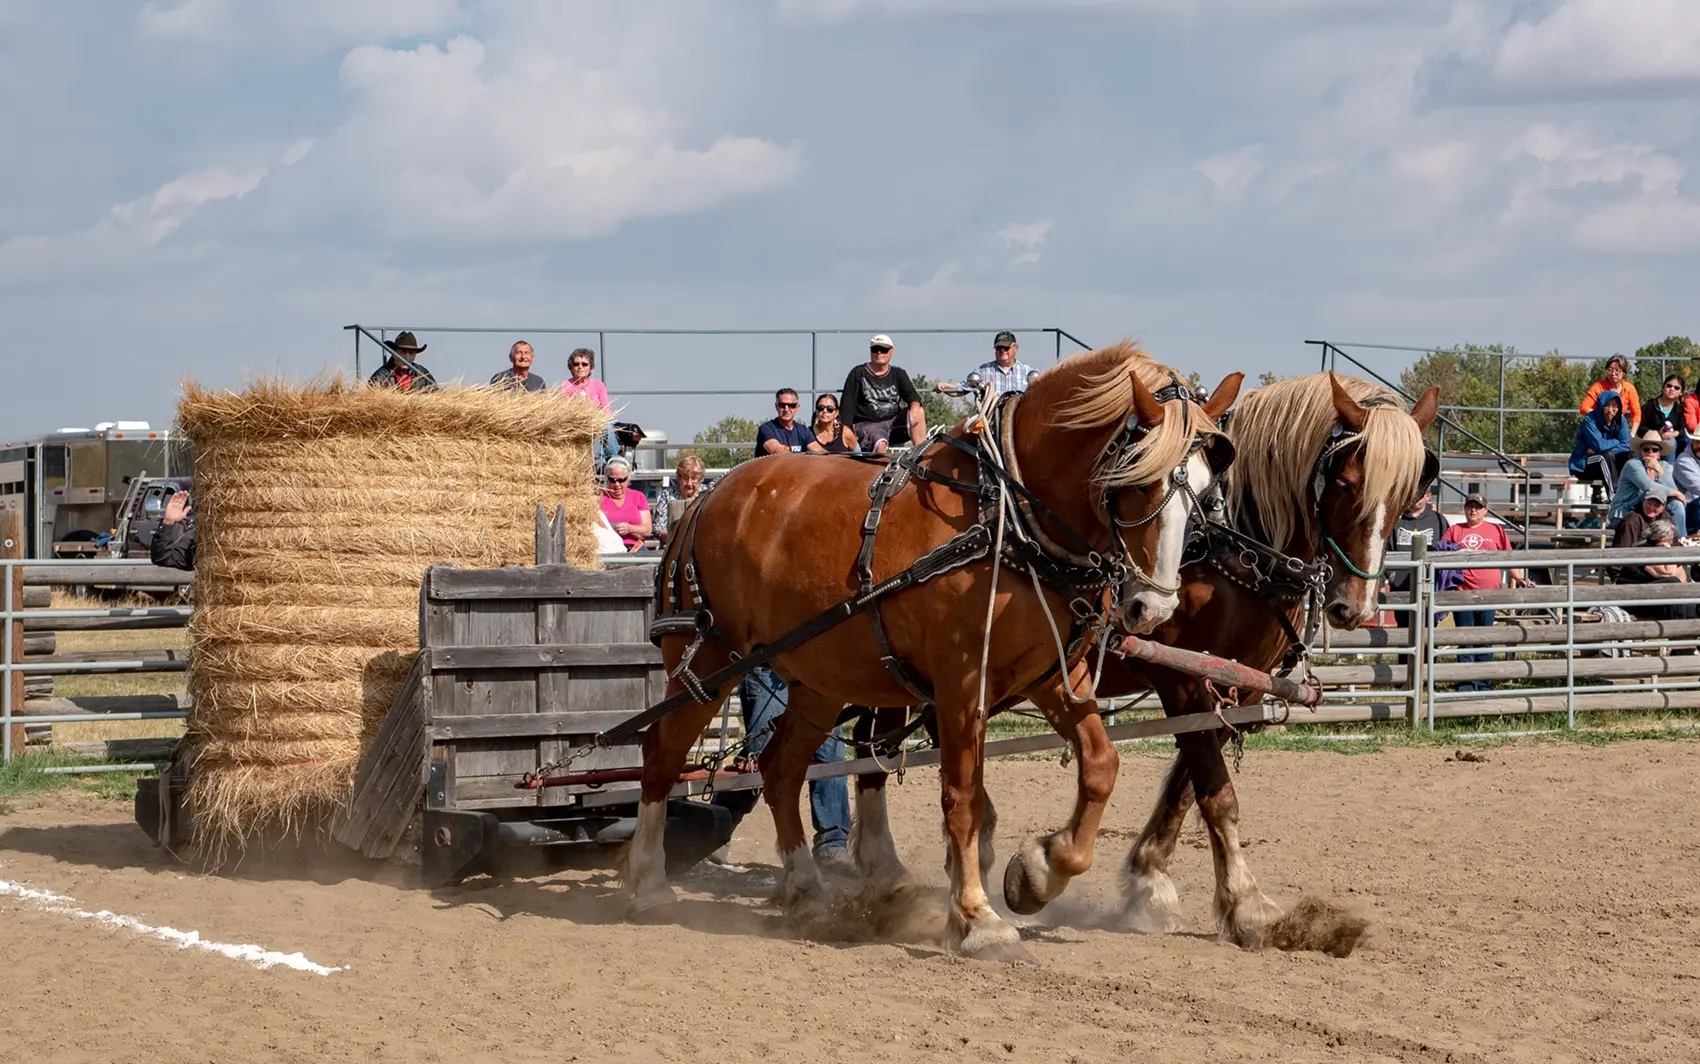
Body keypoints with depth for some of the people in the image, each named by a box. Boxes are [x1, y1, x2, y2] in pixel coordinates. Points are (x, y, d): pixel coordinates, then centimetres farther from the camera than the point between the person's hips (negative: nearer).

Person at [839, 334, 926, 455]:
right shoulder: (858, 374, 7)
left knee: (919, 413, -22)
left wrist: (915, 406, -22)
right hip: (867, 424, -4)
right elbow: (847, 404, 2)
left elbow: (911, 394, 4)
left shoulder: (898, 374, 16)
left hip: (894, 422, 4)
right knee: (880, 445, -36)